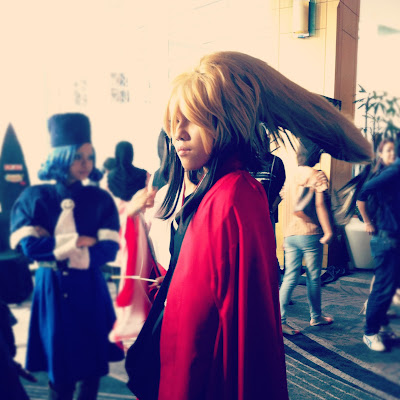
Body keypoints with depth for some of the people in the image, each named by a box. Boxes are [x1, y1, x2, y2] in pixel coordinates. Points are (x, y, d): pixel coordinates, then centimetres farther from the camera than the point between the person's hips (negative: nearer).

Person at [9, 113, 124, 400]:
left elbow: (109, 249, -7)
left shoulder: (101, 199, 1)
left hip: (90, 290, 1)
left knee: (92, 367, 8)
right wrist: (79, 242, -12)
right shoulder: (34, 197, 0)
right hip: (52, 291, 0)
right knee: (60, 371, 8)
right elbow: (29, 246, -11)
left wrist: (54, 247, -13)